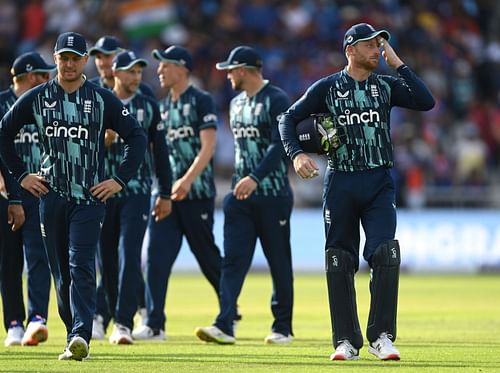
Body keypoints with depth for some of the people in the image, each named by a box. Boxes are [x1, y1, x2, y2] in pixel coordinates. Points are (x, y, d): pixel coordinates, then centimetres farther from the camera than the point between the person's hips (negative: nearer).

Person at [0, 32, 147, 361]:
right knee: (61, 271, 6)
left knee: (82, 267, -15)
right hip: (51, 195, 3)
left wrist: (120, 180, -2)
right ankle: (76, 339, 14)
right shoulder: (36, 98, 7)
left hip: (90, 197, -3)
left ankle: (81, 336, -24)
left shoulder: (103, 100, 2)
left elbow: (138, 137, 4)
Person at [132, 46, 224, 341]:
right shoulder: (164, 105, 16)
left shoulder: (201, 101, -7)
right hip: (166, 191, 7)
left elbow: (208, 146, -15)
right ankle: (154, 324, -7)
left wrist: (187, 180, -25)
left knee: (207, 256, 3)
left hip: (196, 192, -7)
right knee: (156, 255, -5)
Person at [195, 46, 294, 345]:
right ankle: (225, 326, -14)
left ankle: (283, 328, 13)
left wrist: (255, 178, -29)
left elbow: (280, 146, -20)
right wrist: (240, 181, 18)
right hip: (241, 195, 7)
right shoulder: (237, 103, 15)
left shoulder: (276, 100, -10)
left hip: (273, 194, -7)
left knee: (279, 262, 2)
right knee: (233, 260, -6)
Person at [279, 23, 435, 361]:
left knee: (385, 256, -14)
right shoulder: (327, 88, 4)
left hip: (380, 184, 0)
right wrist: (296, 154, -12)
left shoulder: (386, 86, 8)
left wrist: (397, 64, -5)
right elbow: (290, 118, 5)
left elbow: (426, 102, -7)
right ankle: (347, 341, 10)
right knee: (340, 262, 1)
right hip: (341, 183, 0)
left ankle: (381, 336, -6)